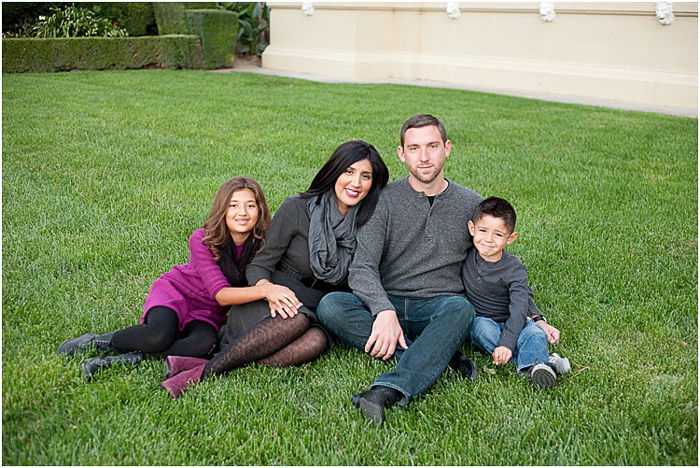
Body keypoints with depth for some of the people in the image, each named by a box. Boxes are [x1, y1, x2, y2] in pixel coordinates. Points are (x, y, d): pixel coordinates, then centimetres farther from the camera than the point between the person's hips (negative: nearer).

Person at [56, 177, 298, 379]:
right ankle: (101, 341, -5)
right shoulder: (202, 240, -22)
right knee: (158, 336, -35)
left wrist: (269, 290, -33)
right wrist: (264, 290, -45)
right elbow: (221, 294, -29)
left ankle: (127, 358, -22)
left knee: (204, 343, -34)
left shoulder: (264, 244, -13)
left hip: (208, 312, 2)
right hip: (176, 291, -2)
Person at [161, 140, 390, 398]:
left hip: (316, 312, 3)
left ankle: (199, 367, -35)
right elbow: (259, 265, -6)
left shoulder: (367, 223, 5)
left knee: (317, 340, -34)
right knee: (297, 320, -38)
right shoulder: (297, 208, -6)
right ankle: (209, 370, -33)